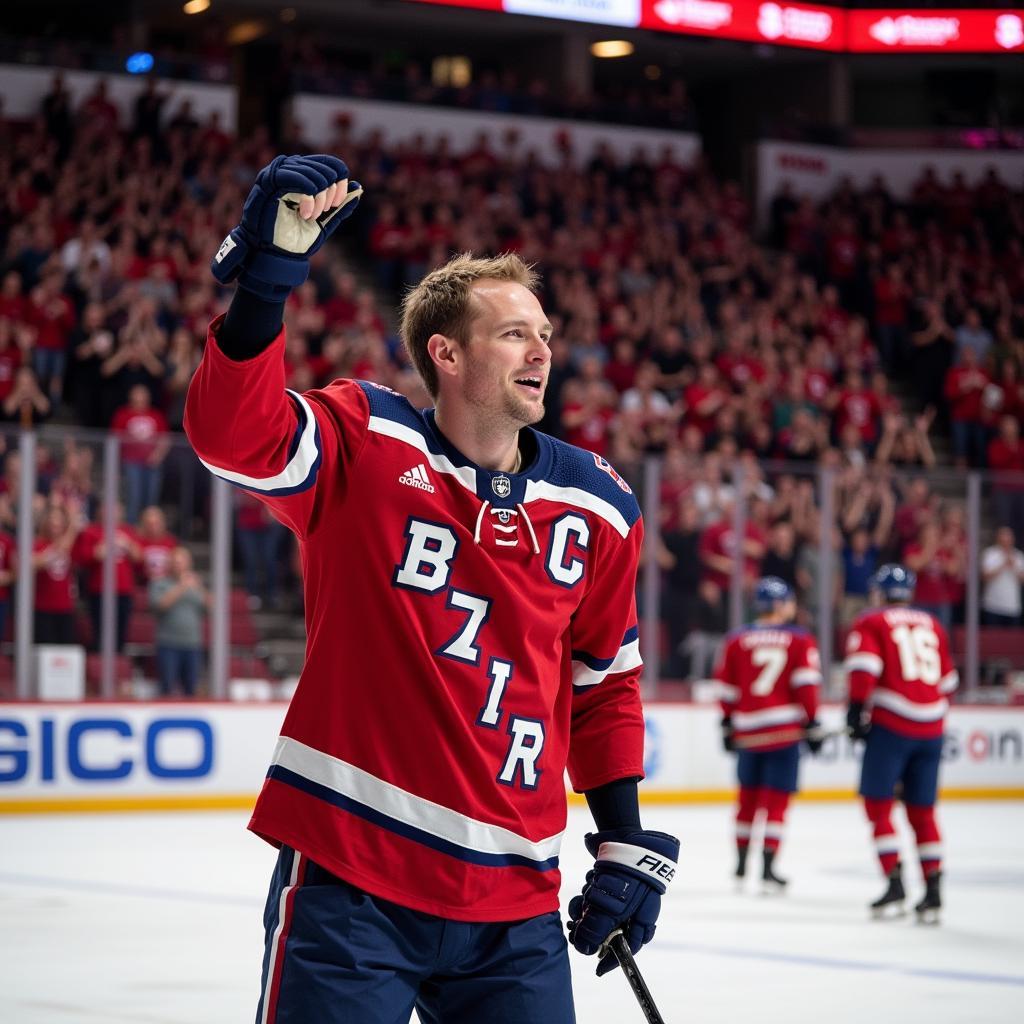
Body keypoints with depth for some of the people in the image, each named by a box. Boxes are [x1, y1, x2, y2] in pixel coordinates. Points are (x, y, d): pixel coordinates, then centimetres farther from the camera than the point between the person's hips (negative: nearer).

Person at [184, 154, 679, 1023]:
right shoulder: (363, 445, -4)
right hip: (348, 881, -4)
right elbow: (230, 433, -23)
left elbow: (605, 681, 18)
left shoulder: (596, 509, 8)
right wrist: (268, 276, -33)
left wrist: (625, 840, 12)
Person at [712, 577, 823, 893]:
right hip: (784, 730, -3)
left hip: (747, 729, 3)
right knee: (776, 799, 0)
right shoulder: (800, 640, 0)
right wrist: (812, 725, 0)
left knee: (748, 796, 16)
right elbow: (806, 685, -6)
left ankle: (741, 866, 22)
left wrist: (728, 725, 18)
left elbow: (726, 688, 7)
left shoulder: (737, 640, 6)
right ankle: (767, 868, -6)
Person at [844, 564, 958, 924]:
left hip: (890, 726, -5)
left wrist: (857, 710, -10)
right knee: (922, 809, 12)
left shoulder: (871, 623, 4)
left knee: (877, 803, 1)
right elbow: (947, 681, 23)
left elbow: (863, 667, -12)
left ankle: (895, 884, -9)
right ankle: (933, 891, 8)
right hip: (930, 729, 5)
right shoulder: (932, 626, 18)